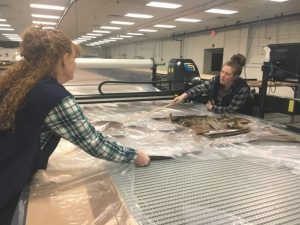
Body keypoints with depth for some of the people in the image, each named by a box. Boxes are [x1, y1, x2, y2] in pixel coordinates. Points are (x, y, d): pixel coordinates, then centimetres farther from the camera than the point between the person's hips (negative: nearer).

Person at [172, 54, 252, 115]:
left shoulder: (242, 89, -28)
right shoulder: (217, 80, -14)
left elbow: (230, 110, -24)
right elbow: (201, 87, -26)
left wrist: (211, 107, -16)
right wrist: (185, 95, -40)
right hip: (221, 116, 5)